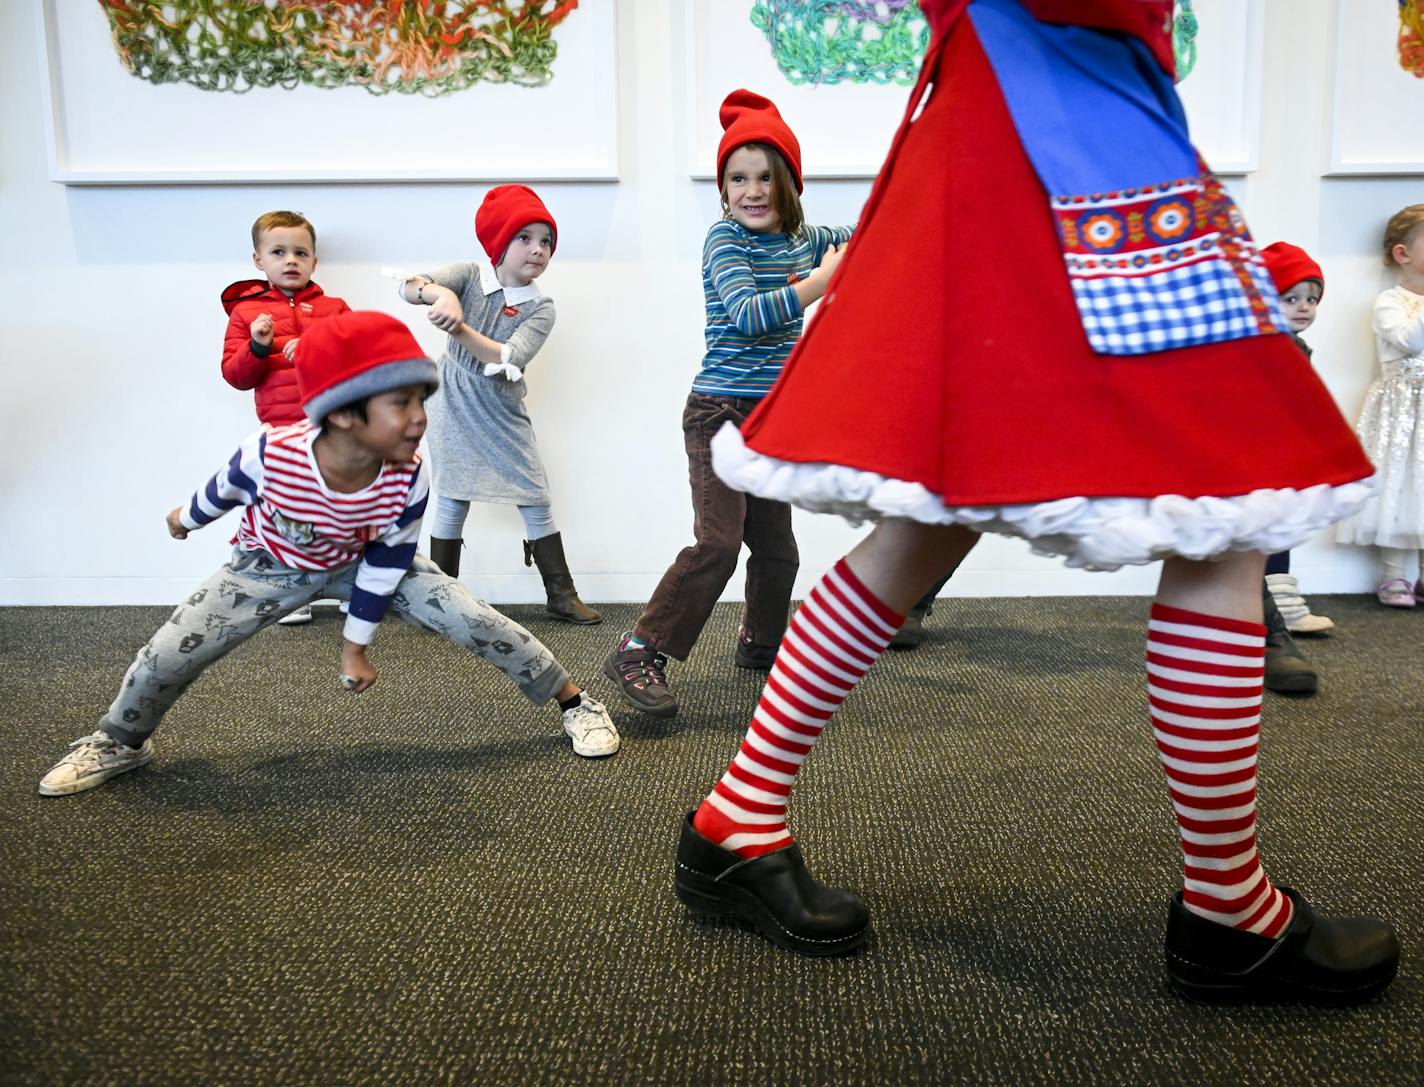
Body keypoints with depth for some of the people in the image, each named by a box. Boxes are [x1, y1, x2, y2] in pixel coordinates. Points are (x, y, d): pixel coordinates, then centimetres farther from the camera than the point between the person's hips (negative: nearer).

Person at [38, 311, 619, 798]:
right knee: (167, 656, -6)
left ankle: (575, 703, 4)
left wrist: (355, 645, -6)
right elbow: (225, 490, -11)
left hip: (368, 562, 0)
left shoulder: (409, 480, -33)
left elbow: (386, 564, -15)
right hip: (270, 565, 0)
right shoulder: (269, 454, -38)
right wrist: (187, 518, 11)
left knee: (477, 621, -13)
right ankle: (118, 743, 27)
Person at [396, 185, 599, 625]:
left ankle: (562, 594, 13)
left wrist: (460, 329, -36)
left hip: (503, 414, 2)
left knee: (537, 499, 1)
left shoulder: (540, 308, -8)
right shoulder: (470, 275, -8)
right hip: (455, 408, -1)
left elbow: (507, 359, -24)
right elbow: (409, 286, -23)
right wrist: (441, 293, -45)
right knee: (452, 502, 3)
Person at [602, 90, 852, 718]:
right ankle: (639, 655, -10)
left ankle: (759, 644, 35)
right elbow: (747, 315, -26)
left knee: (777, 547, 14)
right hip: (721, 412, -7)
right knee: (717, 542, -17)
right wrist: (825, 279, -26)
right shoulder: (725, 239, -10)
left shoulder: (803, 240, 10)